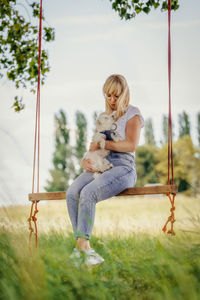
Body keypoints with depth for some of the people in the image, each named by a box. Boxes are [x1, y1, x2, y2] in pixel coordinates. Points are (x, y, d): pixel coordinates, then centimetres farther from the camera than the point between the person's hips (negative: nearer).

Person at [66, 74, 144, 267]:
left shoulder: (133, 114, 6)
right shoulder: (103, 116, 25)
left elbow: (131, 145, -9)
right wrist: (84, 160, 2)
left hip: (123, 167, -6)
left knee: (88, 193, -32)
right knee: (72, 192, -24)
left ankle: (82, 243, -26)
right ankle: (84, 247, -25)